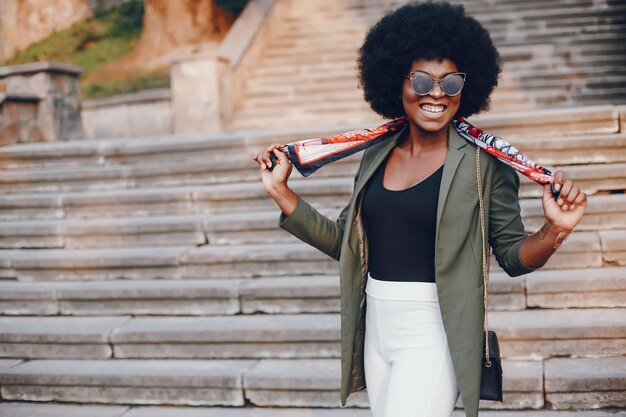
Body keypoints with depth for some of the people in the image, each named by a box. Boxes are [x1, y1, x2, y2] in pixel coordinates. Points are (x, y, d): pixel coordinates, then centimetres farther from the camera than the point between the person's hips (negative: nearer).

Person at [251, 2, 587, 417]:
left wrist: (553, 233, -24)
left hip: (433, 336, -5)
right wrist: (281, 192, 7)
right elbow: (344, 242, 11)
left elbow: (512, 254, -3)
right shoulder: (376, 155, 7)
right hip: (376, 330, 5)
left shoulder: (483, 162, -6)